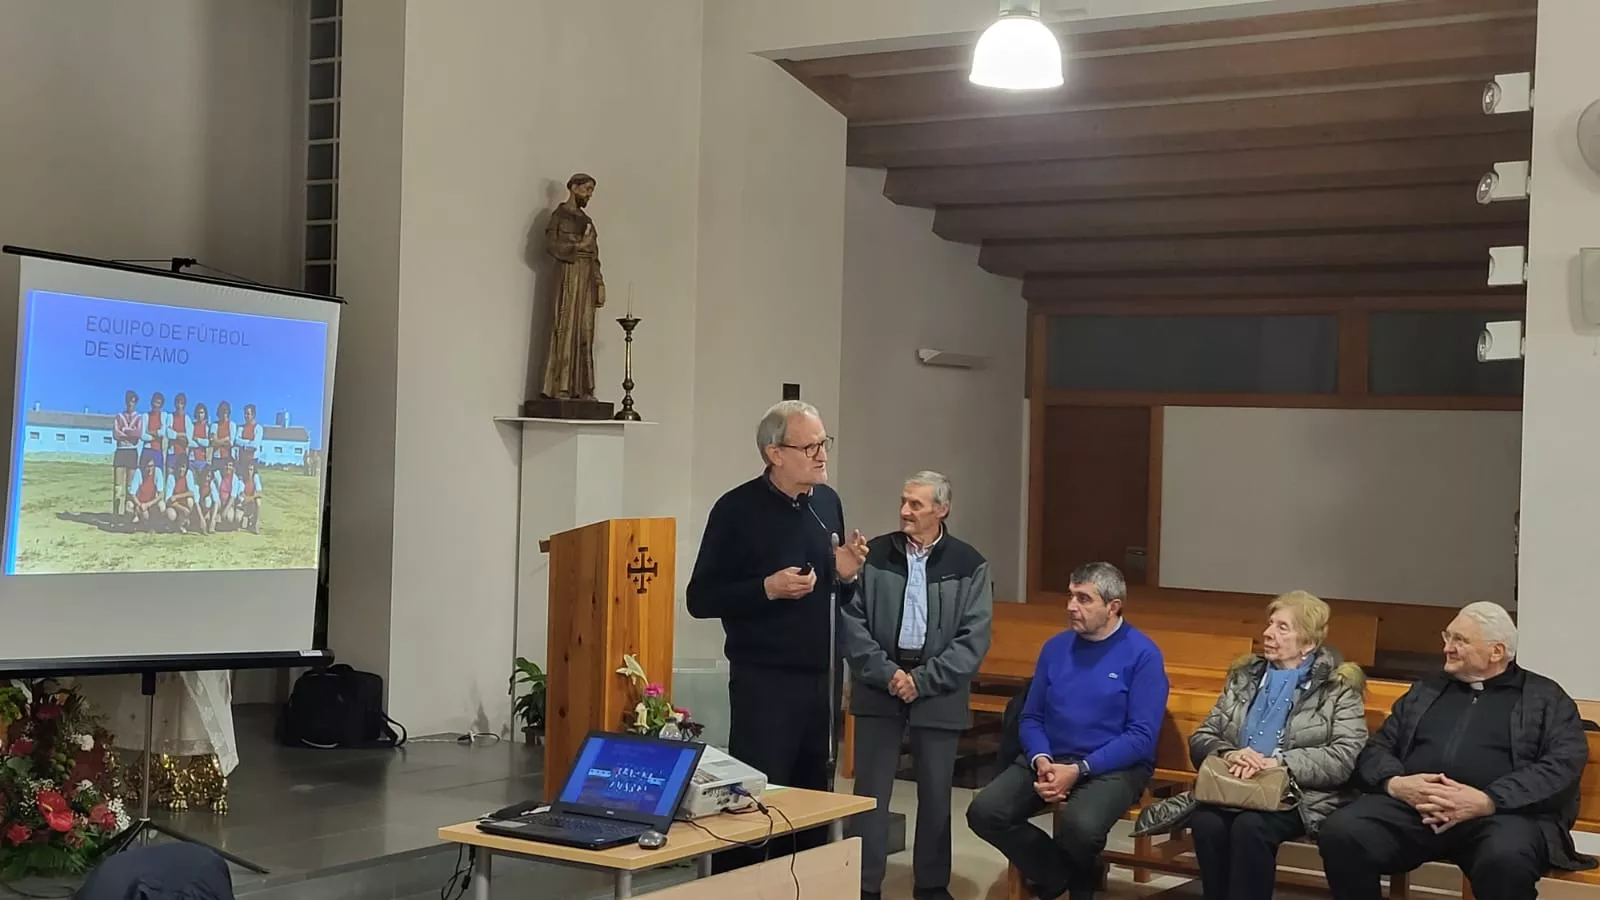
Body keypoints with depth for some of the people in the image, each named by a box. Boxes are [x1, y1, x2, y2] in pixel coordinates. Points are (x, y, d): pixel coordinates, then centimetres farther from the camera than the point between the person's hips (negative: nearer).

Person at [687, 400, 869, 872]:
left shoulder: (828, 502, 8)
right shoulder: (738, 510, -11)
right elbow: (700, 599, -11)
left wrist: (846, 574, -3)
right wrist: (768, 588, -22)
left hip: (820, 676, 6)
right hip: (763, 680, -6)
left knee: (813, 797, 12)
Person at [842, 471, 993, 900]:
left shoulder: (968, 565, -1)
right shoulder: (874, 555, 1)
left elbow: (974, 637, -5)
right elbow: (851, 620, -3)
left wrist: (923, 680, -12)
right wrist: (887, 672, -13)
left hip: (939, 692, 0)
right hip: (879, 687, 0)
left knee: (935, 794, 10)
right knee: (870, 791, 3)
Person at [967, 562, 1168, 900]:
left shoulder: (1142, 654, -7)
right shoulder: (1056, 647, 9)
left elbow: (1141, 737, -12)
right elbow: (1031, 718, 10)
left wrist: (1078, 770, -19)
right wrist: (1041, 761, -12)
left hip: (1114, 767, -5)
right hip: (1050, 759, 5)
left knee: (1080, 826, -35)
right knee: (984, 812, -19)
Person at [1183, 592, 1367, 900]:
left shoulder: (1339, 688, 4)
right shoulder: (1244, 676, 17)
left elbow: (1345, 758, -9)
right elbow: (1200, 739, 13)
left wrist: (1278, 763, -19)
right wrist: (1229, 754, -10)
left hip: (1297, 797, -3)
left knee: (1250, 826, -35)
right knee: (1205, 821, -30)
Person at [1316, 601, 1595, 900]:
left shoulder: (1546, 697, 14)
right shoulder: (1426, 690, 26)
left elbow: (1563, 766, -2)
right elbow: (1376, 748, 20)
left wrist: (1487, 801, -16)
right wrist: (1394, 783, -6)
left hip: (1502, 811, -3)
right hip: (1411, 804, 3)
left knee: (1506, 858, -39)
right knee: (1340, 832, -26)